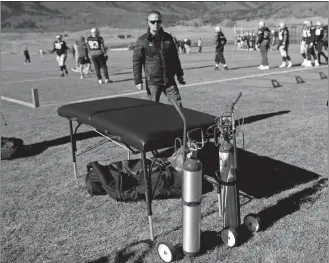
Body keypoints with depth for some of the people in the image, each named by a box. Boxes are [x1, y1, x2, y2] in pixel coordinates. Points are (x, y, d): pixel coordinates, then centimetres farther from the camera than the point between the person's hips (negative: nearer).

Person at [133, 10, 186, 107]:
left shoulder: (168, 37, 6)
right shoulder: (142, 40, -5)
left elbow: (175, 57, 15)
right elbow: (136, 61, -5)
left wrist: (179, 74, 17)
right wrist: (138, 81, -10)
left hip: (169, 80, 3)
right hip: (152, 81, -3)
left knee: (178, 105, 3)